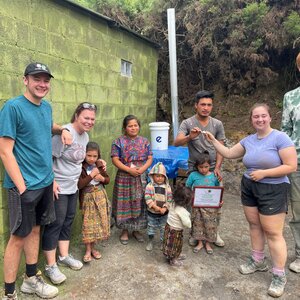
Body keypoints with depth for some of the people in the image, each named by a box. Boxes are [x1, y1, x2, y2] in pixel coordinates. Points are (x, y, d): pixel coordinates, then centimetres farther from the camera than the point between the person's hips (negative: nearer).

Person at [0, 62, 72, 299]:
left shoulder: (47, 107, 8)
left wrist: (62, 129, 9)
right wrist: (22, 187, -19)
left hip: (46, 182, 7)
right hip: (24, 185, -7)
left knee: (35, 229, 18)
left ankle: (31, 279, 35)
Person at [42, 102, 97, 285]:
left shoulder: (85, 136, 7)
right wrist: (51, 182, -22)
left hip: (73, 187, 8)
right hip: (58, 187, -8)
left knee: (68, 221, 17)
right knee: (55, 224, 1)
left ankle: (64, 256, 33)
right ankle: (51, 266, 16)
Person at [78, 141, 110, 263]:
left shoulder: (99, 165, 1)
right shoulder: (81, 168, -13)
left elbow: (107, 179, 11)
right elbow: (79, 185, -21)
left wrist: (102, 178, -10)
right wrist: (91, 175, -23)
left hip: (100, 197, 4)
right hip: (88, 198, -4)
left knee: (99, 222, 9)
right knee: (88, 223, 0)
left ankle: (93, 247, 25)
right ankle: (88, 250, 14)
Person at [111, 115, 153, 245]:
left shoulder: (144, 141, 6)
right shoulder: (119, 142, -4)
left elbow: (149, 159, 4)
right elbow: (115, 160, -10)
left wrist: (142, 168, -15)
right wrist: (129, 170, -19)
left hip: (141, 178, 3)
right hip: (124, 178, -3)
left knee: (139, 204, 10)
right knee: (125, 204, 5)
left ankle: (136, 229, 29)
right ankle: (125, 231, 23)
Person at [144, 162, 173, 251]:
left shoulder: (167, 187, -7)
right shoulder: (149, 186, -11)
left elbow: (169, 199, -7)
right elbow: (148, 198, -18)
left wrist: (165, 208, -20)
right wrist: (155, 207, -26)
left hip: (164, 213, 1)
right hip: (152, 212, 0)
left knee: (164, 229, 13)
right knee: (151, 227, 16)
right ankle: (150, 242, 36)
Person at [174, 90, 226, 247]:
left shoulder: (217, 124, 0)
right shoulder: (187, 123, -8)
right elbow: (176, 142, -22)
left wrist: (217, 168, -9)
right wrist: (190, 137, -42)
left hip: (213, 169, 2)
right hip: (194, 170, -2)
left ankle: (215, 232, 26)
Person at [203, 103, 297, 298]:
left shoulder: (280, 138, -14)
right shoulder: (248, 140, 5)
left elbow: (291, 166, -16)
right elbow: (229, 153, 13)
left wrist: (264, 173, -20)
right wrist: (213, 140, 6)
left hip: (273, 191, -6)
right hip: (249, 188, 6)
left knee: (273, 233, -3)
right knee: (254, 225, 14)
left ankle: (280, 276, 13)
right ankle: (258, 261, 33)